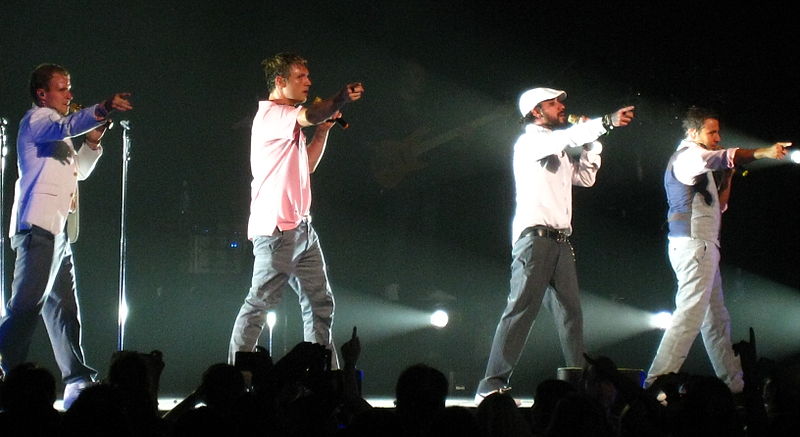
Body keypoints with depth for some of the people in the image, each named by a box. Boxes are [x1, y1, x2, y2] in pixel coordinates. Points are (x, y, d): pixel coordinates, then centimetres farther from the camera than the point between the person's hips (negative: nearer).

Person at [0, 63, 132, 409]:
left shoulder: (53, 126, 28)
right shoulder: (37, 118, -1)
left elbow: (79, 171, 32)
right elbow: (66, 126, -24)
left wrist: (92, 141, 15)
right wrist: (102, 109, -39)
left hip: (58, 231, 10)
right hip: (38, 226, -10)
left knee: (64, 309, 9)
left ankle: (78, 381, 12)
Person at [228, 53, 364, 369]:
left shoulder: (290, 121, 21)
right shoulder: (270, 114, -8)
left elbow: (307, 166, 25)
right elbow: (310, 115, -26)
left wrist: (323, 130, 14)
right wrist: (344, 97, -10)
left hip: (302, 228, 10)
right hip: (275, 229, -10)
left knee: (319, 303, 9)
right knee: (260, 303, -8)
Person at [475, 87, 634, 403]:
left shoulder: (560, 151, 26)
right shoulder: (530, 141, 0)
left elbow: (586, 177, 25)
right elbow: (564, 138, -18)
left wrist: (590, 140, 17)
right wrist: (606, 122, -23)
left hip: (560, 241, 9)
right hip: (534, 236, -9)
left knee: (570, 313, 5)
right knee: (522, 309, -14)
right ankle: (492, 385, -16)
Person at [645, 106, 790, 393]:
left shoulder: (698, 165, 25)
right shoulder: (687, 156, -7)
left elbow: (718, 207, 25)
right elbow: (721, 157, -28)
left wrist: (728, 176, 13)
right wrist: (763, 152, -37)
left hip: (703, 246, 11)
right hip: (693, 244, -11)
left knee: (717, 320, 11)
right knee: (689, 316, -16)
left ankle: (734, 385, 15)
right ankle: (656, 384, -19)